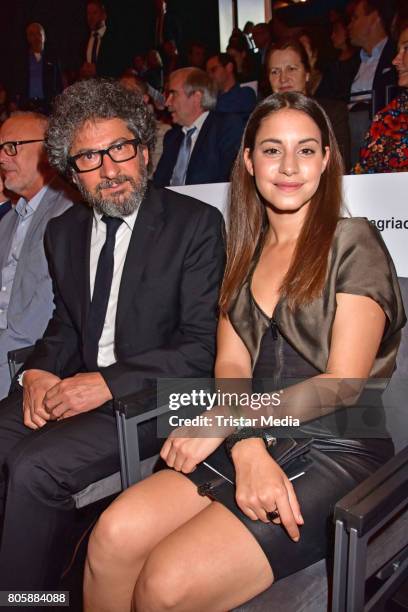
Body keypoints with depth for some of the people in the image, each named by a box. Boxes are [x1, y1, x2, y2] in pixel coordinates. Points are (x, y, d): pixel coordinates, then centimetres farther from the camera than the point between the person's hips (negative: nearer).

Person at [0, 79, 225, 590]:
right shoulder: (64, 231, 10)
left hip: (153, 395, -5)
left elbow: (204, 347, -13)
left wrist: (108, 383, -21)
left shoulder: (196, 224, -9)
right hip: (76, 385, 6)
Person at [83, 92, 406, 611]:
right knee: (113, 536, -17)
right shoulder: (245, 251, 12)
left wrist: (227, 422, -16)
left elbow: (343, 382, -10)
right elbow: (230, 363, 3)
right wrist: (249, 452, -17)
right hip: (257, 439, 5)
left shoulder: (353, 243, -4)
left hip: (338, 451, -4)